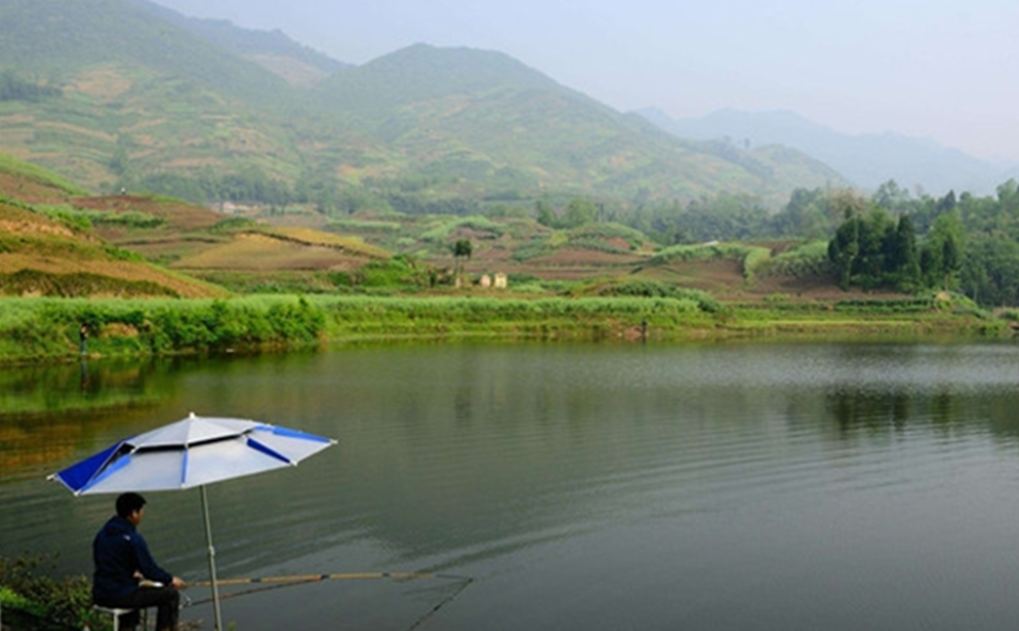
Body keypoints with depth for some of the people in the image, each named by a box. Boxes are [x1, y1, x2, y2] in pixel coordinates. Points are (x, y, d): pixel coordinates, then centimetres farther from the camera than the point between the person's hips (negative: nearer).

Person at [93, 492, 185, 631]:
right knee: (171, 594, 3)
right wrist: (171, 580, 4)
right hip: (120, 596, -8)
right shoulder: (133, 539, -17)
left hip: (100, 596, 8)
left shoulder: (101, 534, 7)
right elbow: (150, 570, -14)